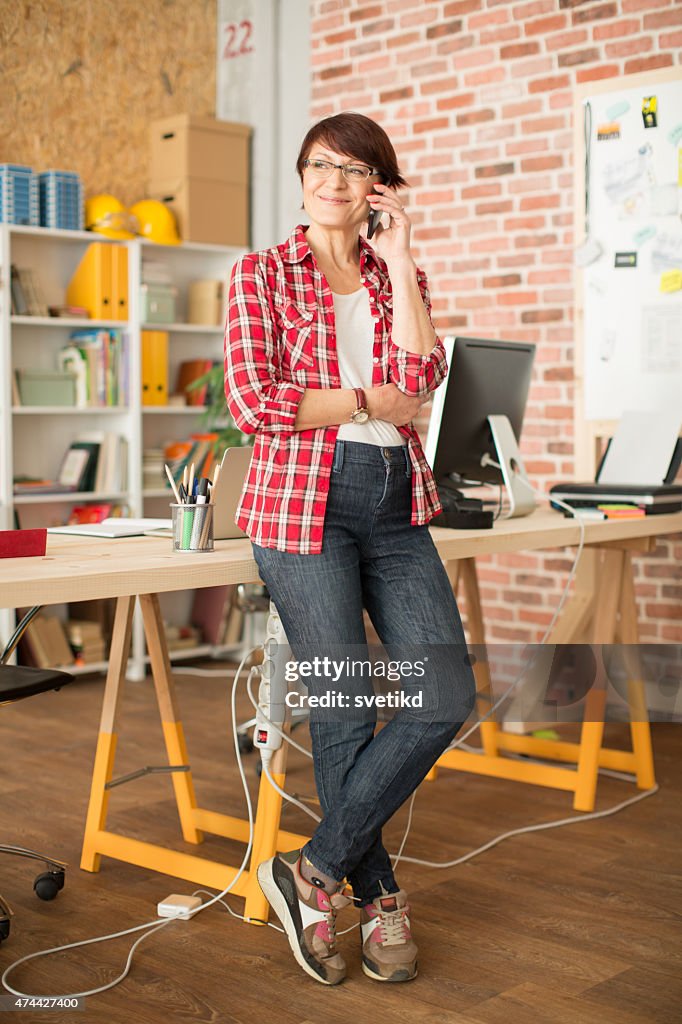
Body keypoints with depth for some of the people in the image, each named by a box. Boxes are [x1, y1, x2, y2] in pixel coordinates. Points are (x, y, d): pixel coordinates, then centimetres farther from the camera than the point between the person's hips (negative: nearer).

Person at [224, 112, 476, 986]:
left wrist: (398, 262, -4)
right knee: (345, 709, 0)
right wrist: (368, 401, -6)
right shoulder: (261, 274, 3)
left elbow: (420, 377, -4)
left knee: (447, 696, -4)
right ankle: (377, 899, 19)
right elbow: (252, 403, -10)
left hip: (395, 506, 5)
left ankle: (316, 869, 8)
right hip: (303, 504, -4)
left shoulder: (401, 277, 15)